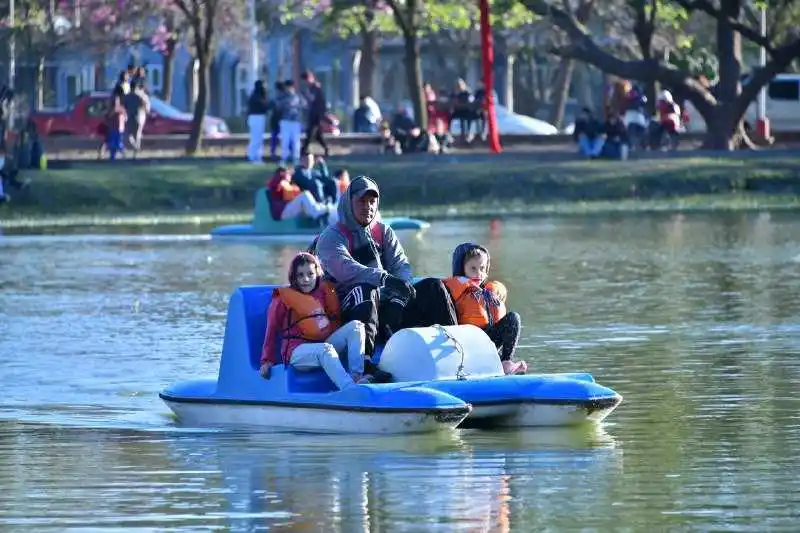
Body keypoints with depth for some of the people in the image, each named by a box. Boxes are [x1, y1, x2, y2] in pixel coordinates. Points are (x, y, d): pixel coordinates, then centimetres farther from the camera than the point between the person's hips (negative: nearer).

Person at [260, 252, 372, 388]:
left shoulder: (323, 292, 17)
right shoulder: (283, 298, 2)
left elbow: (336, 319, 23)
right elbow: (272, 331, 3)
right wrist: (267, 360, -1)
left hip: (323, 343, 6)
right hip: (298, 351, -6)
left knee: (355, 326, -13)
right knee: (326, 349, -37)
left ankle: (356, 376, -31)